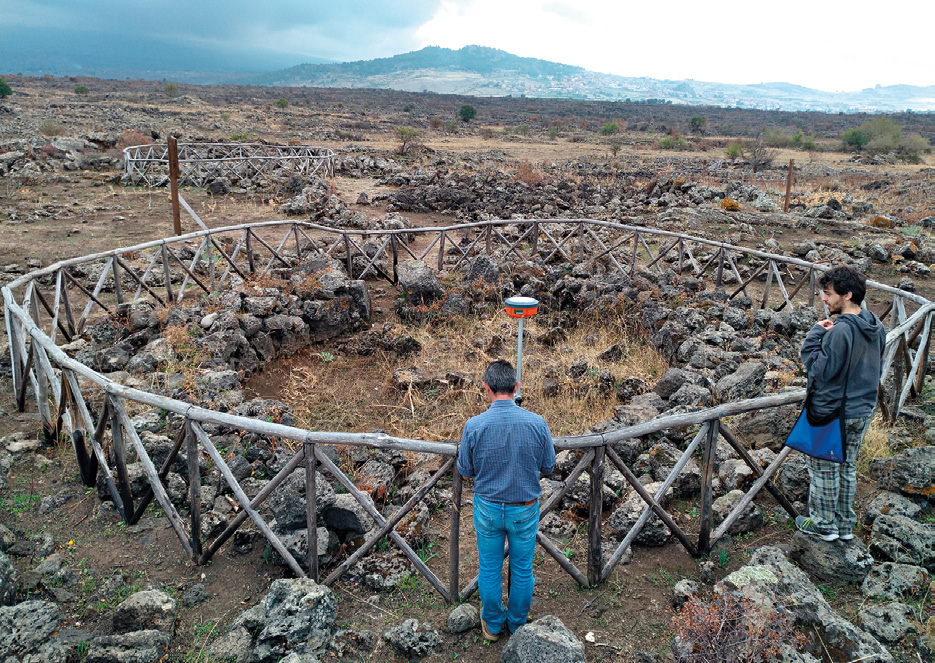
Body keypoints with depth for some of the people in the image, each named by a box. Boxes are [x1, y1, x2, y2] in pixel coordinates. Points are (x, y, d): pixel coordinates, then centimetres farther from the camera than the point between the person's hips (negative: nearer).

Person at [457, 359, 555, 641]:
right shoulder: (537, 423, -19)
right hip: (525, 510, 1)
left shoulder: (474, 425, -21)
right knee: (522, 569, 21)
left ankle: (492, 624, 38)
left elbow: (465, 470, -7)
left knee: (489, 568, 20)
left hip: (488, 509, 0)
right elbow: (548, 467, -5)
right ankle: (517, 623, 40)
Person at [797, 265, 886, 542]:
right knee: (847, 467, 20)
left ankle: (824, 524, 23)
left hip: (832, 414, -8)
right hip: (863, 410, 8)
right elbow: (877, 369, 12)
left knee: (824, 469, 9)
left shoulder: (841, 330, -27)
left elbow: (820, 370, -22)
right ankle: (845, 523, 31)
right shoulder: (876, 327, 1)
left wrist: (815, 334, -17)